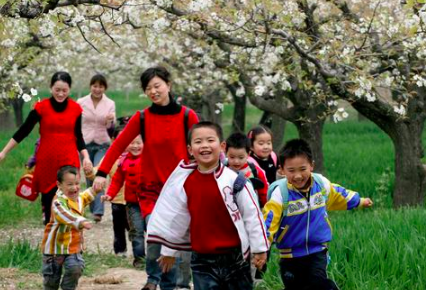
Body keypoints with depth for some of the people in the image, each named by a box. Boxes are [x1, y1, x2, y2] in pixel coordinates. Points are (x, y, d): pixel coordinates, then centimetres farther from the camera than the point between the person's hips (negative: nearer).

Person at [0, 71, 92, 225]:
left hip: (69, 161, 0)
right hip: (46, 161, 0)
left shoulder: (75, 108, 1)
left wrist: (86, 157, 0)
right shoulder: (41, 107, -5)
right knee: (48, 198, 8)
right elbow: (24, 131, 1)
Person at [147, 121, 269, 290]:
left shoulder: (234, 179, -11)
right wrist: (168, 250, 16)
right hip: (202, 259, 2)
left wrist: (259, 248, -3)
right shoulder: (185, 183, -3)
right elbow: (175, 217, 9)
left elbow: (252, 214, -6)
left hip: (234, 256, -1)